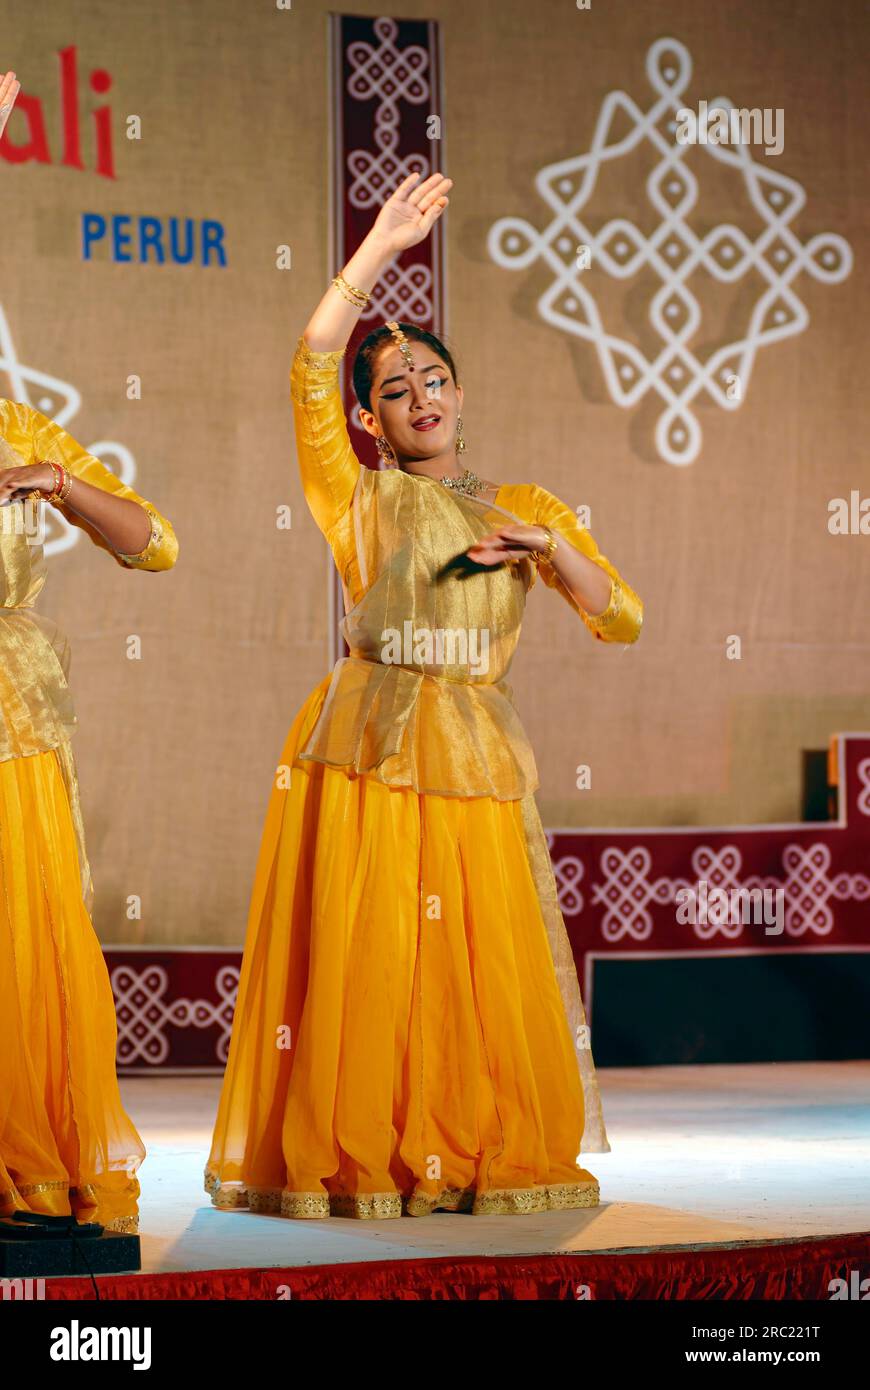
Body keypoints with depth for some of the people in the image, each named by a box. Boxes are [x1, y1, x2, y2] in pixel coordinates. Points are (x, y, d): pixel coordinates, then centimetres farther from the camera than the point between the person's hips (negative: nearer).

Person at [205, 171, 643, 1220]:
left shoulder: (523, 506, 17)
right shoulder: (359, 499, 10)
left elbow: (623, 622, 11)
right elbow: (311, 370, -4)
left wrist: (553, 549, -7)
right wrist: (379, 249, -6)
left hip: (475, 758, 2)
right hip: (368, 744, -2)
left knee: (487, 965, -3)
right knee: (365, 961, -6)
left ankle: (492, 1163, 5)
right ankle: (358, 1164, -1)